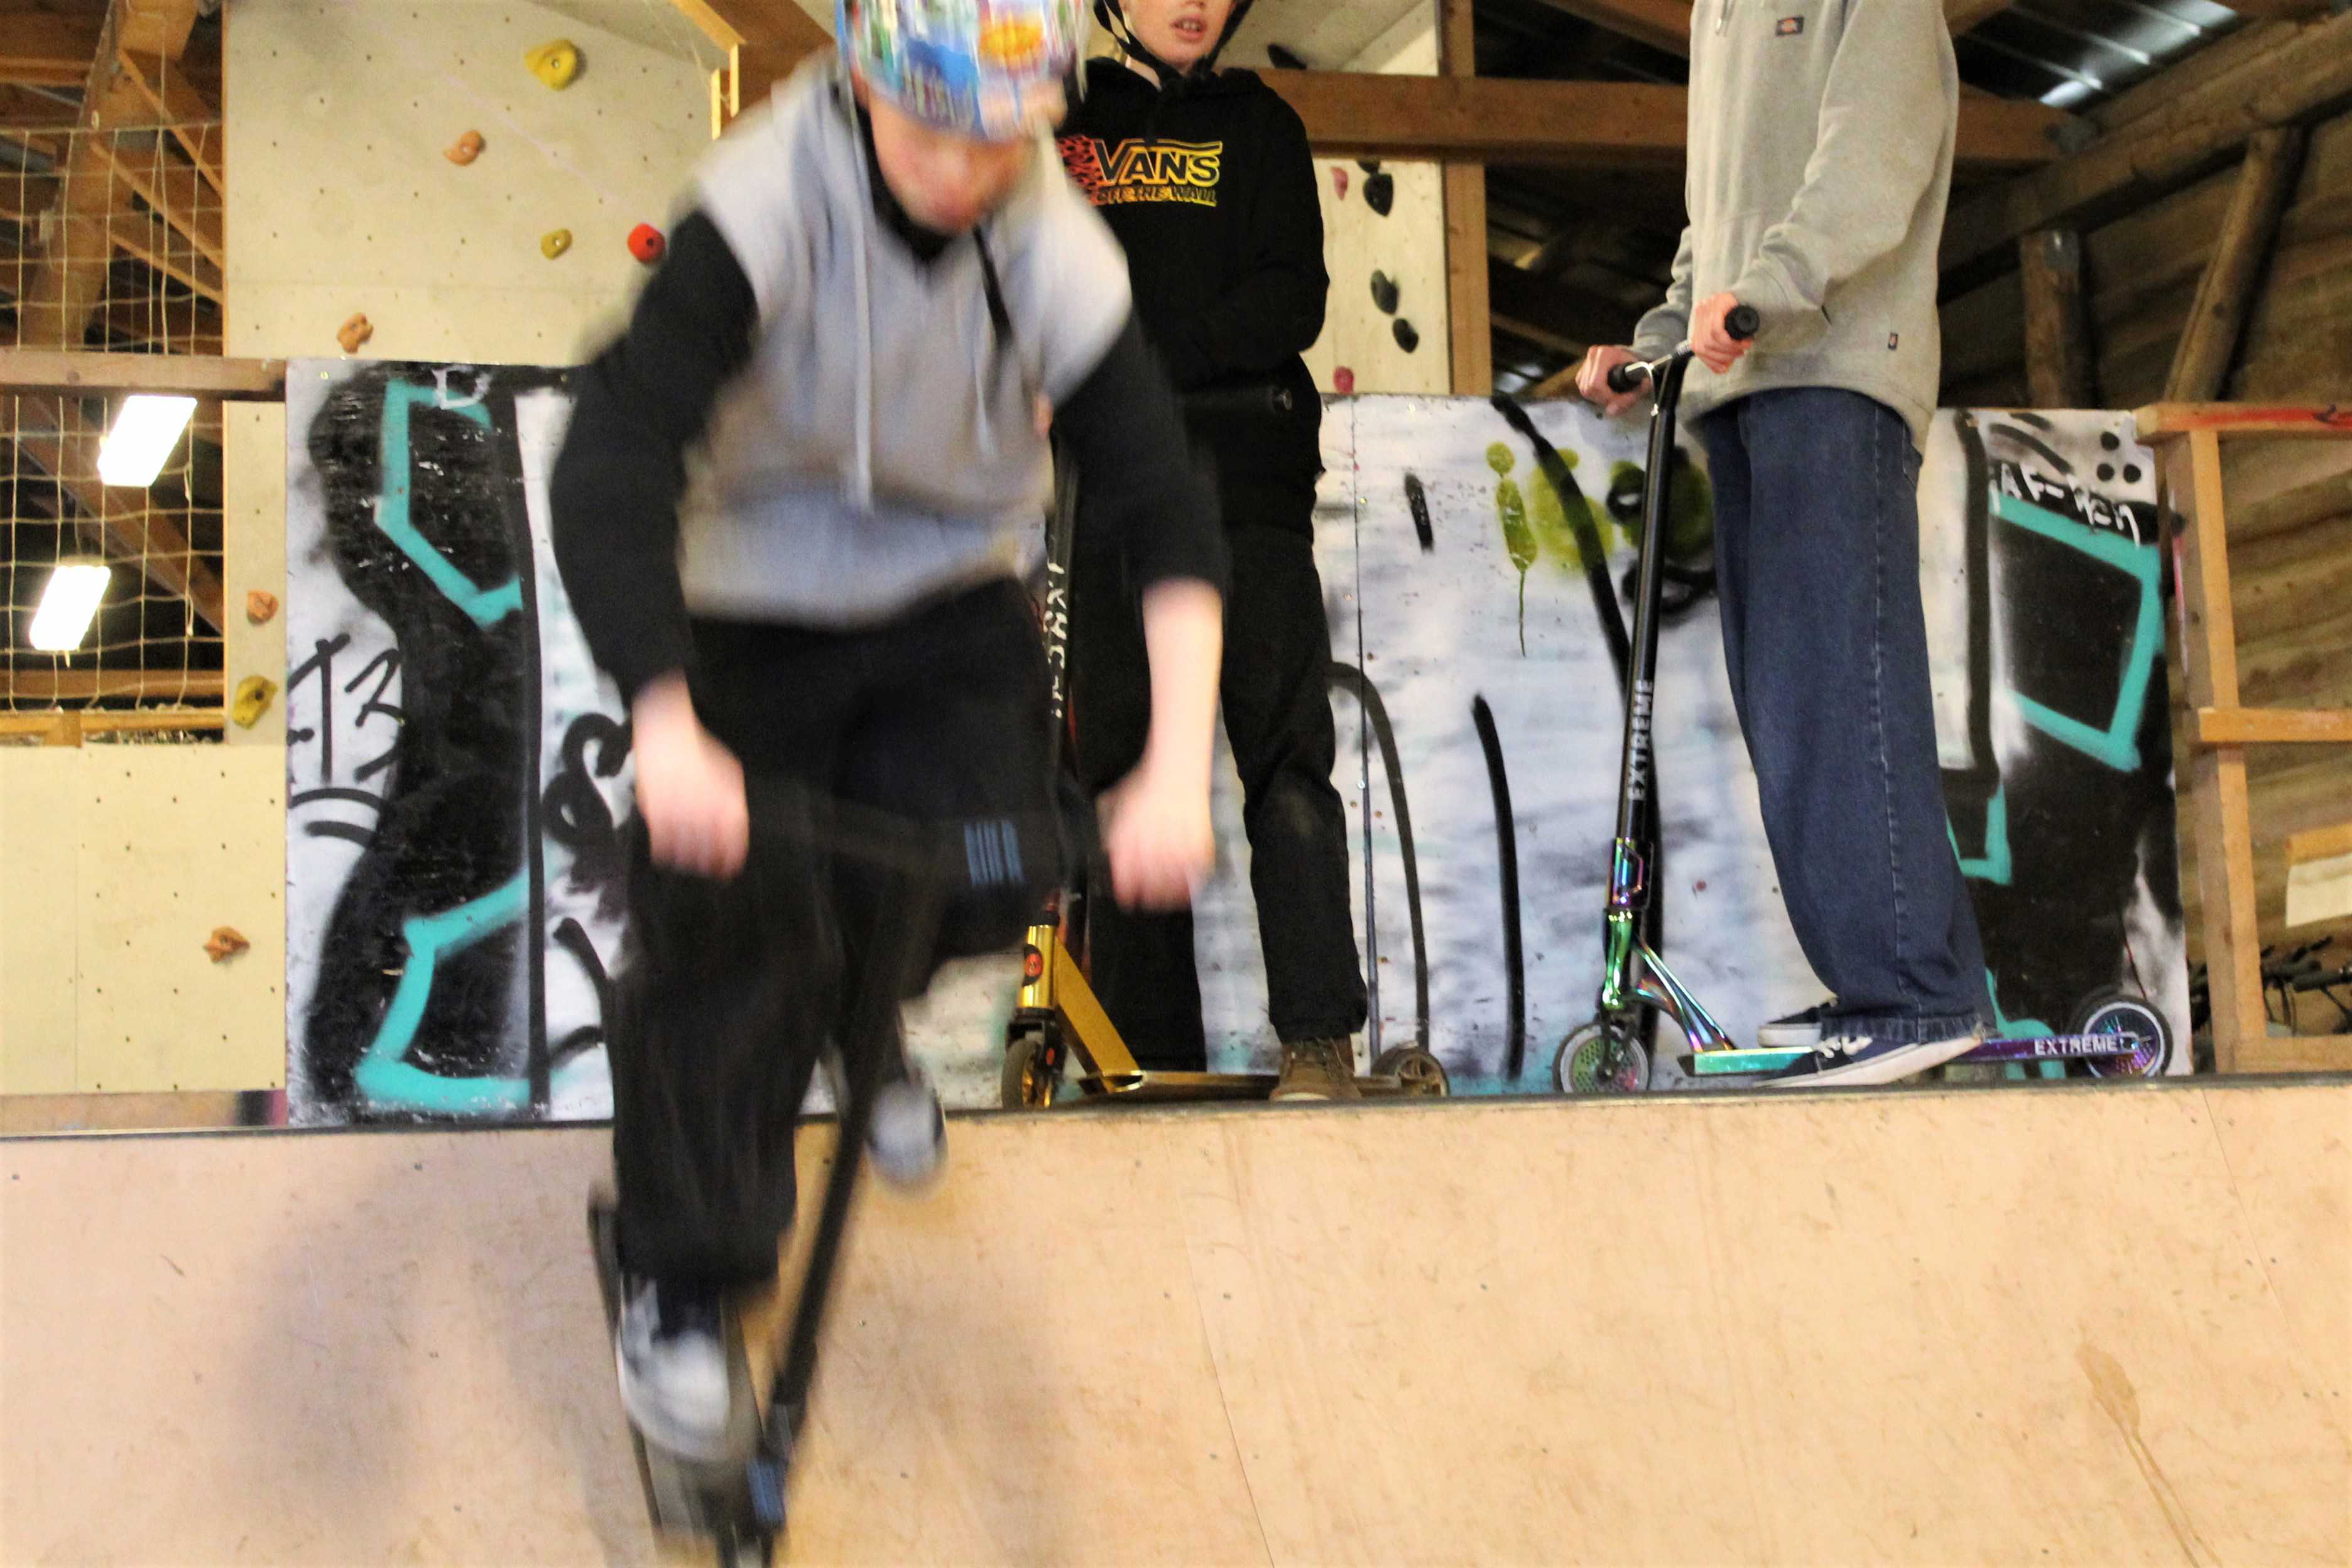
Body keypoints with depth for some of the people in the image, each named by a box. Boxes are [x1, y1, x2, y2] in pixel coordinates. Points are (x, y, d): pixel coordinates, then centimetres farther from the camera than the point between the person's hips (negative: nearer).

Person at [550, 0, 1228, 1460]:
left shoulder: (1055, 253, -21)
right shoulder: (761, 215, -29)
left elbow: (1171, 516, -22)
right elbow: (611, 472, -37)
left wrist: (1179, 769, -35)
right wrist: (666, 731, -50)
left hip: (953, 607, 3)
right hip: (749, 611, -2)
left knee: (987, 882, -13)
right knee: (731, 928, -9)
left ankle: (862, 1007, 26)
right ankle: (679, 1282, 13)